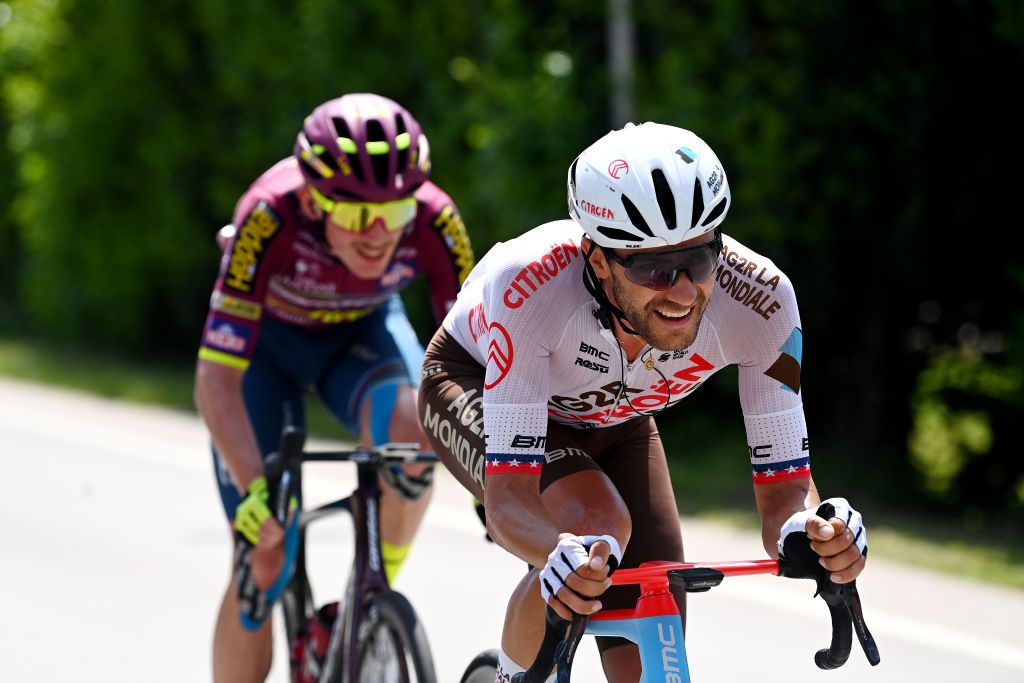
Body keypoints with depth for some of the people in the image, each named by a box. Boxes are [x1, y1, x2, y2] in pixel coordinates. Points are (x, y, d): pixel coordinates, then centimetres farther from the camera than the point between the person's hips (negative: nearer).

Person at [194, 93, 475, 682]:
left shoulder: (433, 220, -33)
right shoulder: (270, 216, -39)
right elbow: (217, 378, -38)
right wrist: (254, 490, -49)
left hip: (363, 329, 1)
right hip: (267, 336, -1)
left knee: (409, 428, -33)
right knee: (263, 562, -9)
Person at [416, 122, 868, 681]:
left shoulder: (758, 299, -34)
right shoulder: (532, 286, -43)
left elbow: (783, 493, -29)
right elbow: (508, 499, -43)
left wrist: (809, 533, -54)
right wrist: (566, 554, -66)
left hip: (613, 420, 4)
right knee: (598, 524, -33)